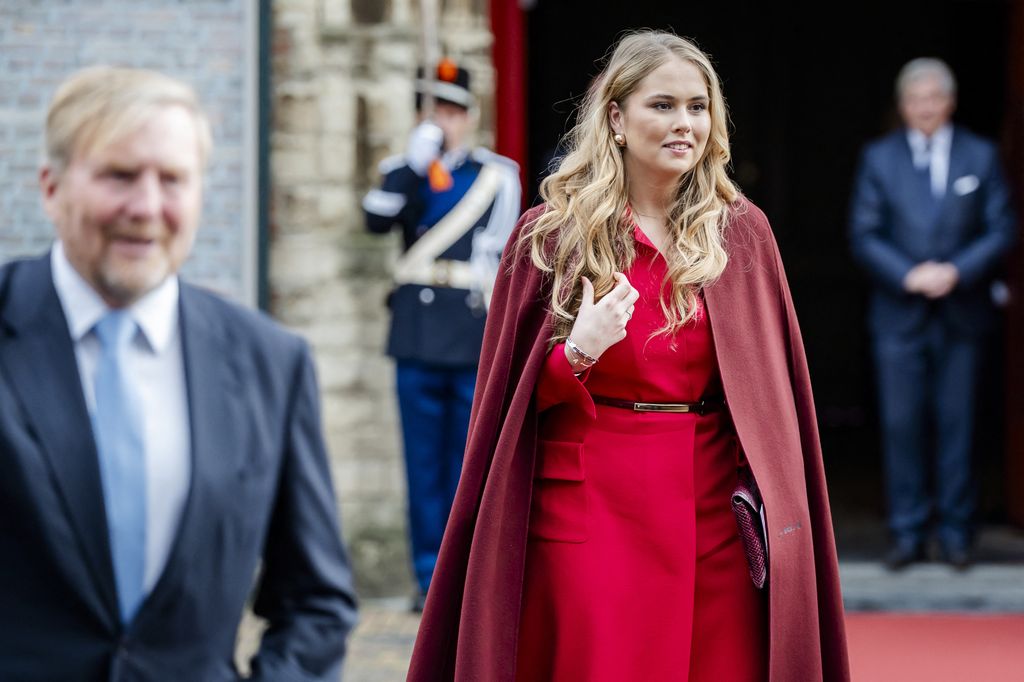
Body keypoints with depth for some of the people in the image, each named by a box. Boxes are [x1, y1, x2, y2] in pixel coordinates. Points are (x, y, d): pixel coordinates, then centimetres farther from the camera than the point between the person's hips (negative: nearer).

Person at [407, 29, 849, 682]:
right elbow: (514, 395, 3)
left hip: (712, 505, 2)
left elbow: (773, 383, 11)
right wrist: (577, 353, -16)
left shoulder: (741, 231, 7)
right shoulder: (552, 233, 0)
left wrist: (776, 508, 2)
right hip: (590, 502, -2)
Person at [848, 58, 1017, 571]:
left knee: (956, 425, 2)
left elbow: (1001, 230, 2)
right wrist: (908, 276, -12)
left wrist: (957, 272, -13)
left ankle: (955, 531, 10)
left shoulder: (981, 156, 6)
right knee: (902, 426, -1)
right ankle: (908, 533, 6)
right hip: (900, 314, 0)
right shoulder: (879, 157, 6)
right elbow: (864, 235, 2)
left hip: (963, 314, 0)